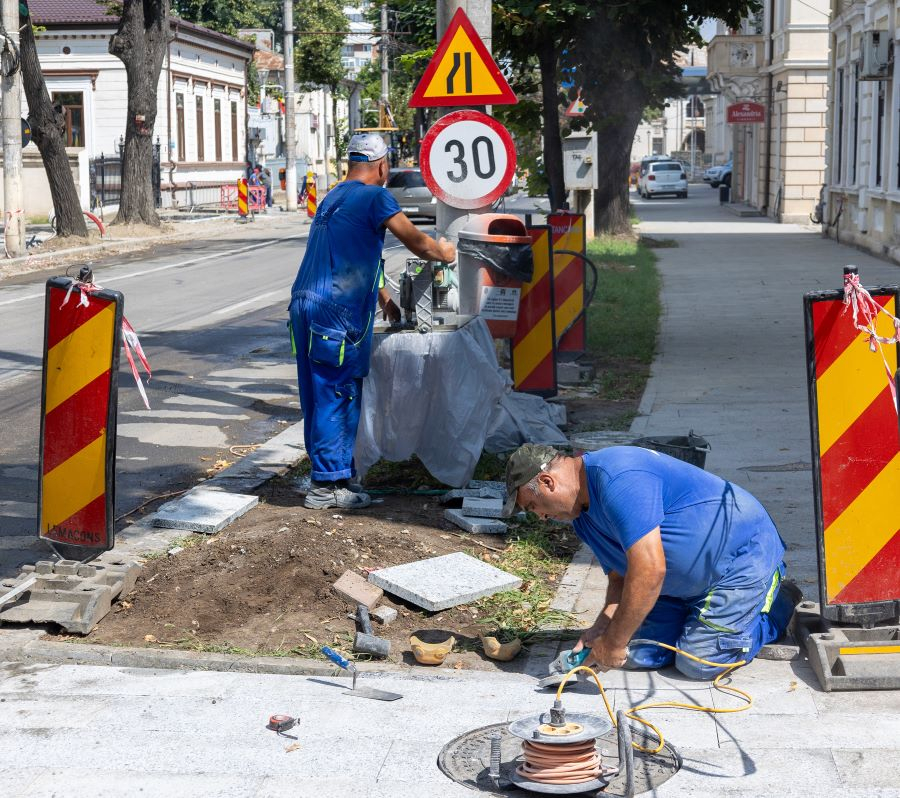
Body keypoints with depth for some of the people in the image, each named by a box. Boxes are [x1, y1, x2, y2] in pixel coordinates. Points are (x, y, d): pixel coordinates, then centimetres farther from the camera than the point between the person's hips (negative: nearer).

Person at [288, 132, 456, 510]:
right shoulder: (374, 197, -6)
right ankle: (327, 484, 0)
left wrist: (383, 299, 39)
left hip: (305, 306, 9)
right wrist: (443, 251, 17)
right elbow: (416, 242, -5)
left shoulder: (332, 199, 22)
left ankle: (339, 472, 23)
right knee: (337, 395, -3)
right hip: (336, 313, -9)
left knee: (321, 396, 13)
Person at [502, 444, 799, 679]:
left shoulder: (618, 480, -30)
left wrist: (614, 643, -29)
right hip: (685, 581, 9)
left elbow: (649, 571, -36)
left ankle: (778, 604, 9)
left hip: (743, 556, -9)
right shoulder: (583, 513, 3)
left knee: (698, 662, -14)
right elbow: (621, 577, 8)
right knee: (640, 655, -1)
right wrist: (601, 627, -12)